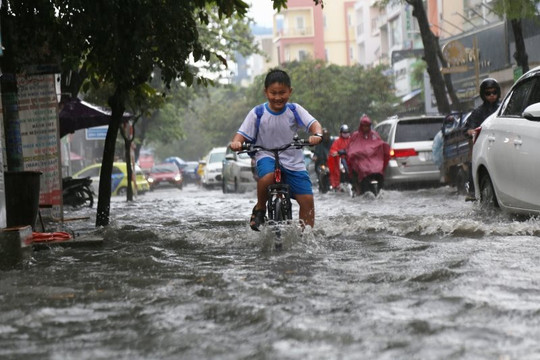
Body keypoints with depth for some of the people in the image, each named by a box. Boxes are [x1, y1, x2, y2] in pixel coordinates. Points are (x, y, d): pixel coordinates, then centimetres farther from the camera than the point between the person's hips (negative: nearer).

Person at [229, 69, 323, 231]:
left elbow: (313, 123, -10)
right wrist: (236, 142, -29)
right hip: (267, 156, -2)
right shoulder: (257, 113, -4)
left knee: (307, 199, -10)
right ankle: (260, 209, -8)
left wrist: (317, 135, -34)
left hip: (293, 162, 2)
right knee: (267, 177, -37)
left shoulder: (295, 110, -1)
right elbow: (242, 134, -5)